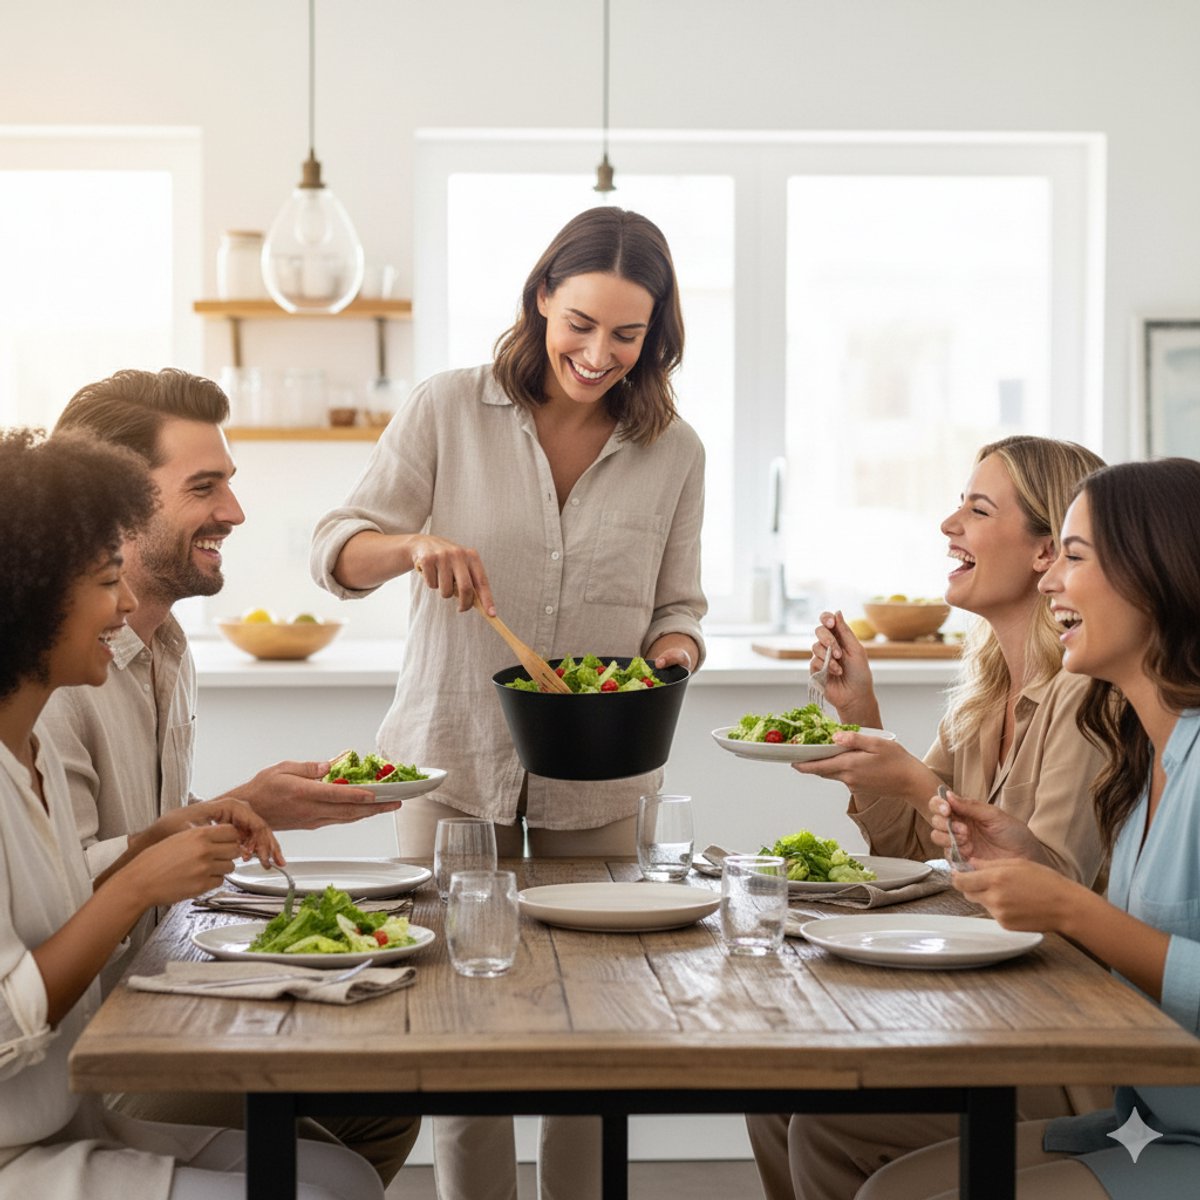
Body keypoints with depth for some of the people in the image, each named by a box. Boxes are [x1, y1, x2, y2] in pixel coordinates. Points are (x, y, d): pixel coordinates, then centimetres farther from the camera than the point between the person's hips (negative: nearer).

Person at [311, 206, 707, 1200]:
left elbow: (678, 604, 11)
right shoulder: (449, 410, -2)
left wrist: (672, 652, -12)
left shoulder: (673, 451, 4)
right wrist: (415, 545, -23)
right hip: (456, 755, -1)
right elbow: (335, 551, -2)